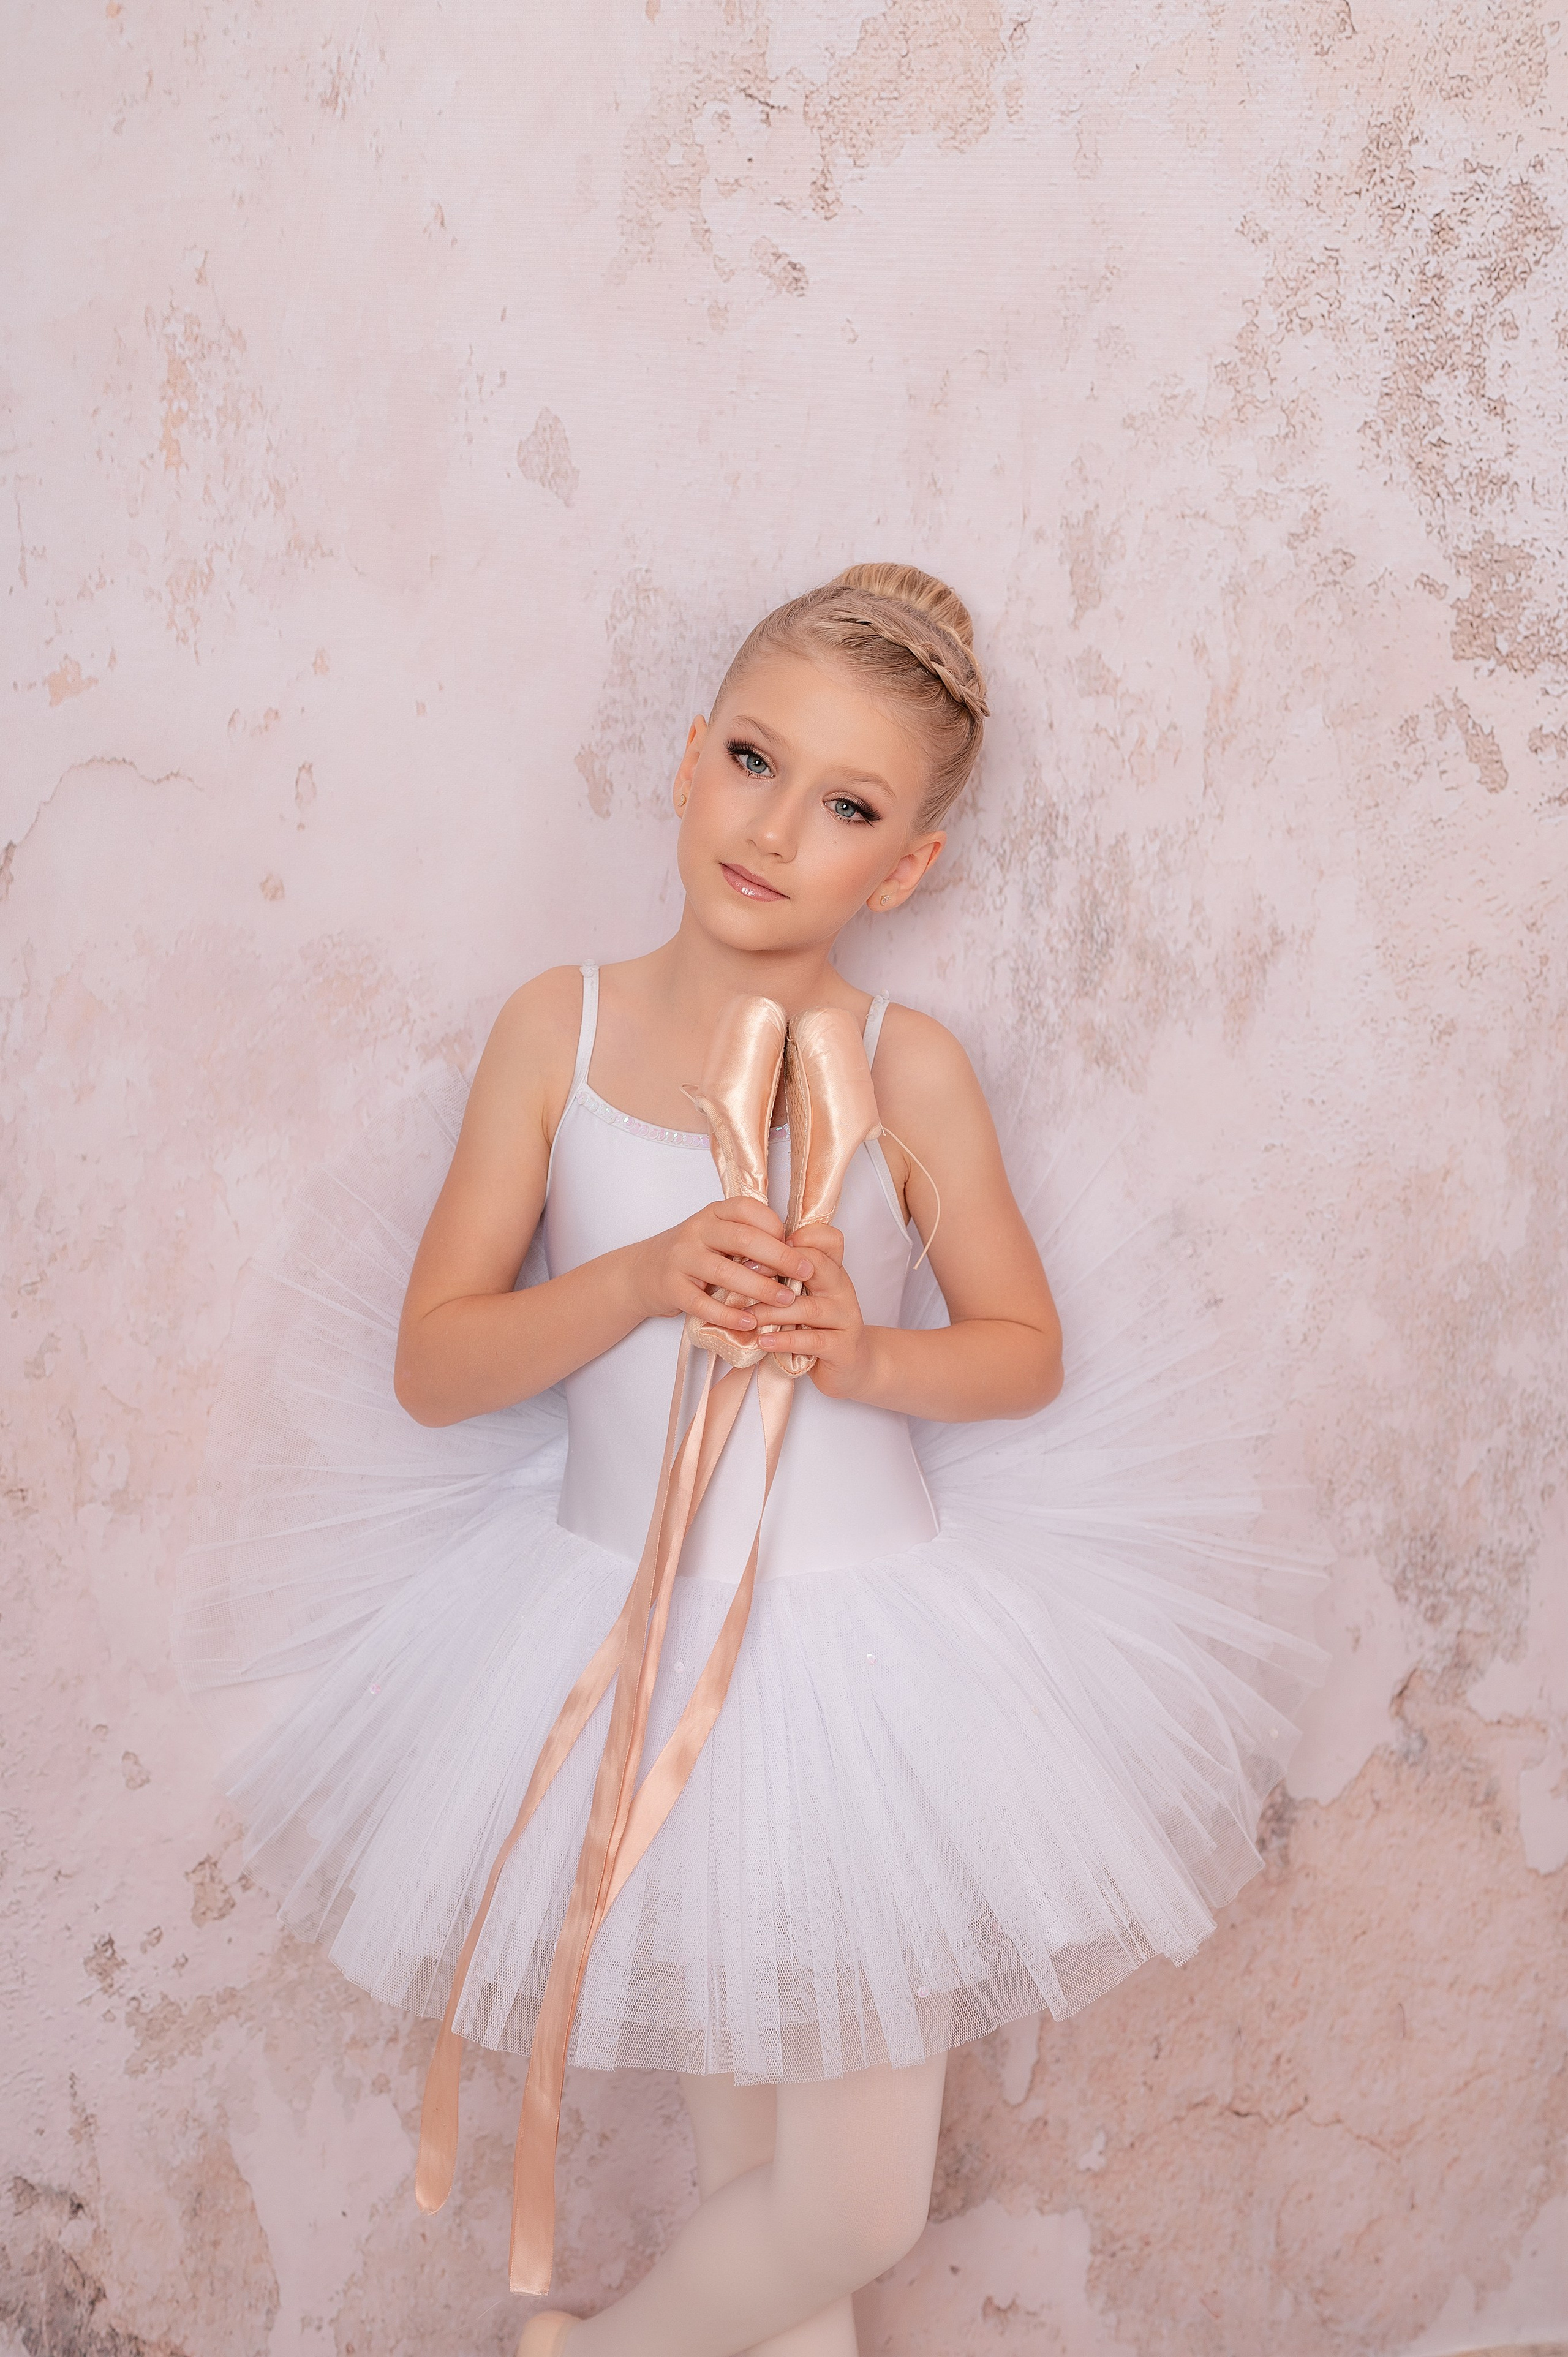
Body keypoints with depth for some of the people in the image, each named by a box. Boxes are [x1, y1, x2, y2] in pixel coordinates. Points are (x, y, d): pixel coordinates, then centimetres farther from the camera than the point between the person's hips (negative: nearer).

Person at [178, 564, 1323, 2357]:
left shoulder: (910, 1069, -9)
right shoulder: (559, 1027, -6)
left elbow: (1026, 1350, 2)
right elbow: (429, 1366, -5)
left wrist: (868, 1352, -18)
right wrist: (642, 1280, -21)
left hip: (875, 1643, 0)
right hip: (623, 1642, 1)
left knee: (861, 2205, 8)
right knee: (735, 2108, 18)